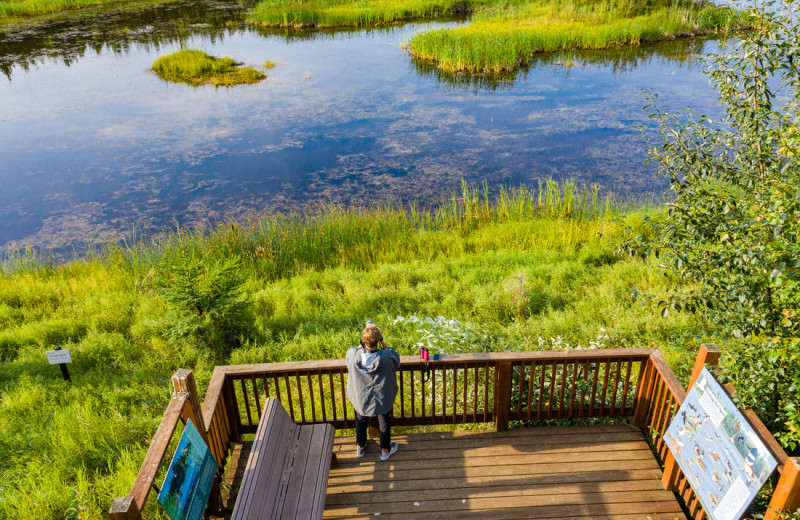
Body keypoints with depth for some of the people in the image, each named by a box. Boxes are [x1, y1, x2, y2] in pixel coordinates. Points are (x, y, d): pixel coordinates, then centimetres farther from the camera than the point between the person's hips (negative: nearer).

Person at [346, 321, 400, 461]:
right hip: (382, 397, -2)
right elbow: (396, 361, -9)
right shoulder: (387, 357, -34)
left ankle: (360, 447, 50)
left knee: (361, 420, 29)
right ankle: (385, 450, 44)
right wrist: (382, 342, -16)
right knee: (384, 421, 25)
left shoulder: (352, 354, -29)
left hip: (360, 396, 2)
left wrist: (362, 345, -12)